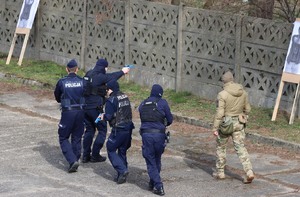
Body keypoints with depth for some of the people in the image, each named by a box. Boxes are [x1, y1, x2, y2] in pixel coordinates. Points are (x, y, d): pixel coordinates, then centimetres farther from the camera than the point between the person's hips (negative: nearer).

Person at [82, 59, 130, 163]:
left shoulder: (89, 74, 9)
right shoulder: (99, 76, -15)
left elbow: (107, 76, 20)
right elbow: (111, 77, 3)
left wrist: (122, 71, 27)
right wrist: (122, 72, 22)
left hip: (85, 107, 8)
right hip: (95, 107, -8)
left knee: (89, 130, 17)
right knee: (102, 130, 6)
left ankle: (86, 155, 15)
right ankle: (95, 155, 4)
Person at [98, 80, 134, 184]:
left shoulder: (111, 100, -13)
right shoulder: (125, 97, 10)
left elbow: (109, 116, -17)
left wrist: (103, 117, 7)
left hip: (118, 130, -7)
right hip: (128, 127, 7)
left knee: (111, 150, 5)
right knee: (122, 151, 17)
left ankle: (122, 170, -10)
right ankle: (122, 175, 18)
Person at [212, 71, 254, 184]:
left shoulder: (223, 94, -17)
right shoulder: (243, 92, 0)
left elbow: (219, 113, -19)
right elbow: (247, 109, 9)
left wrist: (215, 128, -12)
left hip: (225, 124, -4)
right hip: (239, 124, 4)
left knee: (221, 147, 15)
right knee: (240, 148, 6)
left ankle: (220, 173, 25)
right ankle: (249, 172, -9)